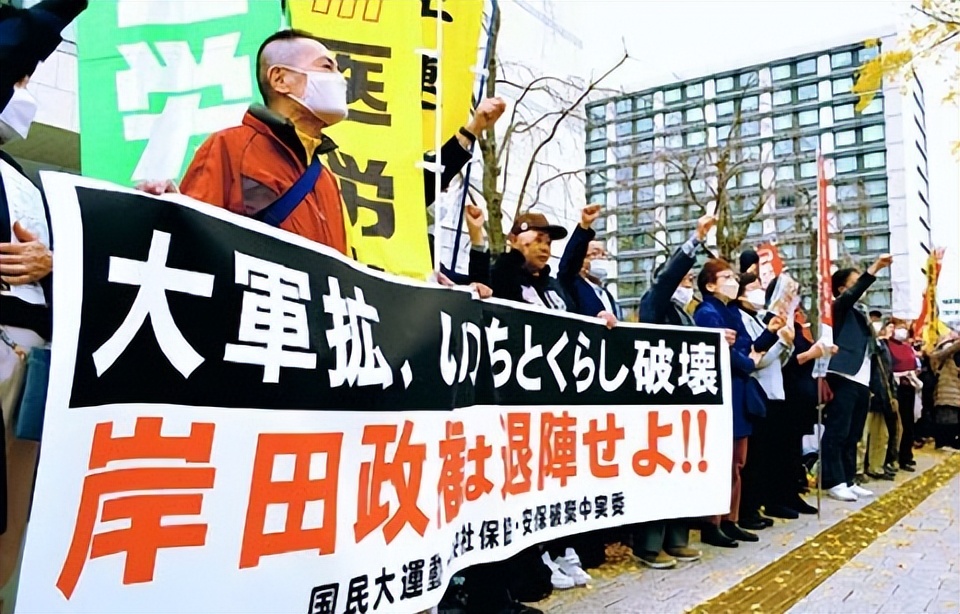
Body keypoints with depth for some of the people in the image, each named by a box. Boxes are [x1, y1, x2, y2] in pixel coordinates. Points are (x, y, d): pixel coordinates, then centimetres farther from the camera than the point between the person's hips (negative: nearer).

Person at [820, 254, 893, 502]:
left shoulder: (858, 314, 21)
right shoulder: (839, 307, 0)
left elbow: (866, 346, 22)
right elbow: (855, 292, -20)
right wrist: (876, 267, -26)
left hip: (862, 380, 9)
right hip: (844, 378, -8)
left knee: (853, 435, 11)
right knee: (837, 433, -6)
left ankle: (848, 480, 17)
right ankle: (834, 482, -3)